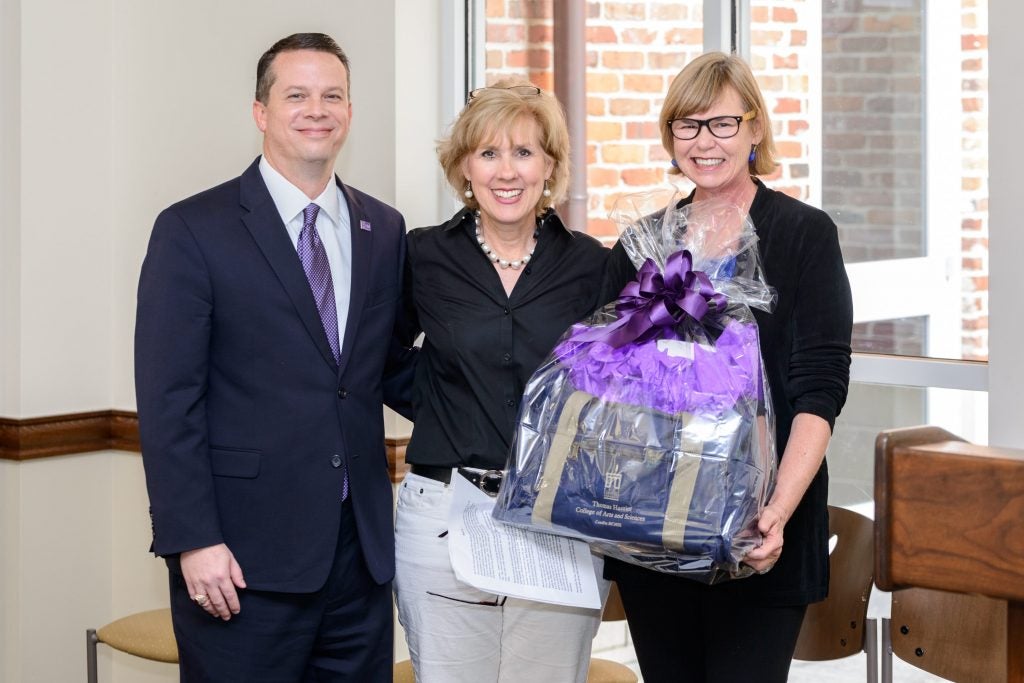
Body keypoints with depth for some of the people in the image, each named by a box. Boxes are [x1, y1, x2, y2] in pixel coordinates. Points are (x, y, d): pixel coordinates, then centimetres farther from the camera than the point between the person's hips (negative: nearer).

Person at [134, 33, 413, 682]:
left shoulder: (385, 230, 11)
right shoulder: (193, 230, -4)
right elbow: (168, 401, -8)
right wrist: (193, 541, -14)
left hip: (361, 548, 5)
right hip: (243, 558, -5)